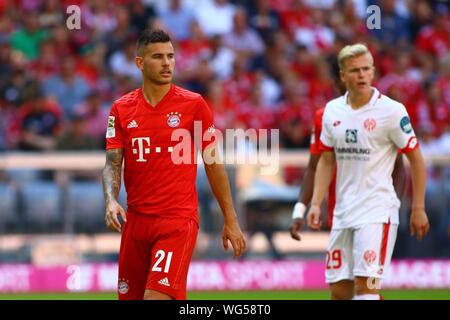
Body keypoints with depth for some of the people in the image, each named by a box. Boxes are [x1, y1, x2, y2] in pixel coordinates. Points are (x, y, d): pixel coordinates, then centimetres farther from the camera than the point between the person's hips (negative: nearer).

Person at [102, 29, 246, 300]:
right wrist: (111, 201, -19)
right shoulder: (122, 109, 6)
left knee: (157, 297, -20)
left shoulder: (193, 104, -2)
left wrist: (231, 221, 3)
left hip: (179, 220, -4)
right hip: (136, 220, 4)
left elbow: (214, 164, 3)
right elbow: (113, 164, 2)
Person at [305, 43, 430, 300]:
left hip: (378, 210, -6)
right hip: (343, 211, 6)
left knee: (366, 285, -17)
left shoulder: (391, 110, -8)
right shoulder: (332, 111, 7)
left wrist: (418, 209, -4)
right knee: (339, 290, 5)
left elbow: (416, 158, -2)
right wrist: (316, 204, 6)